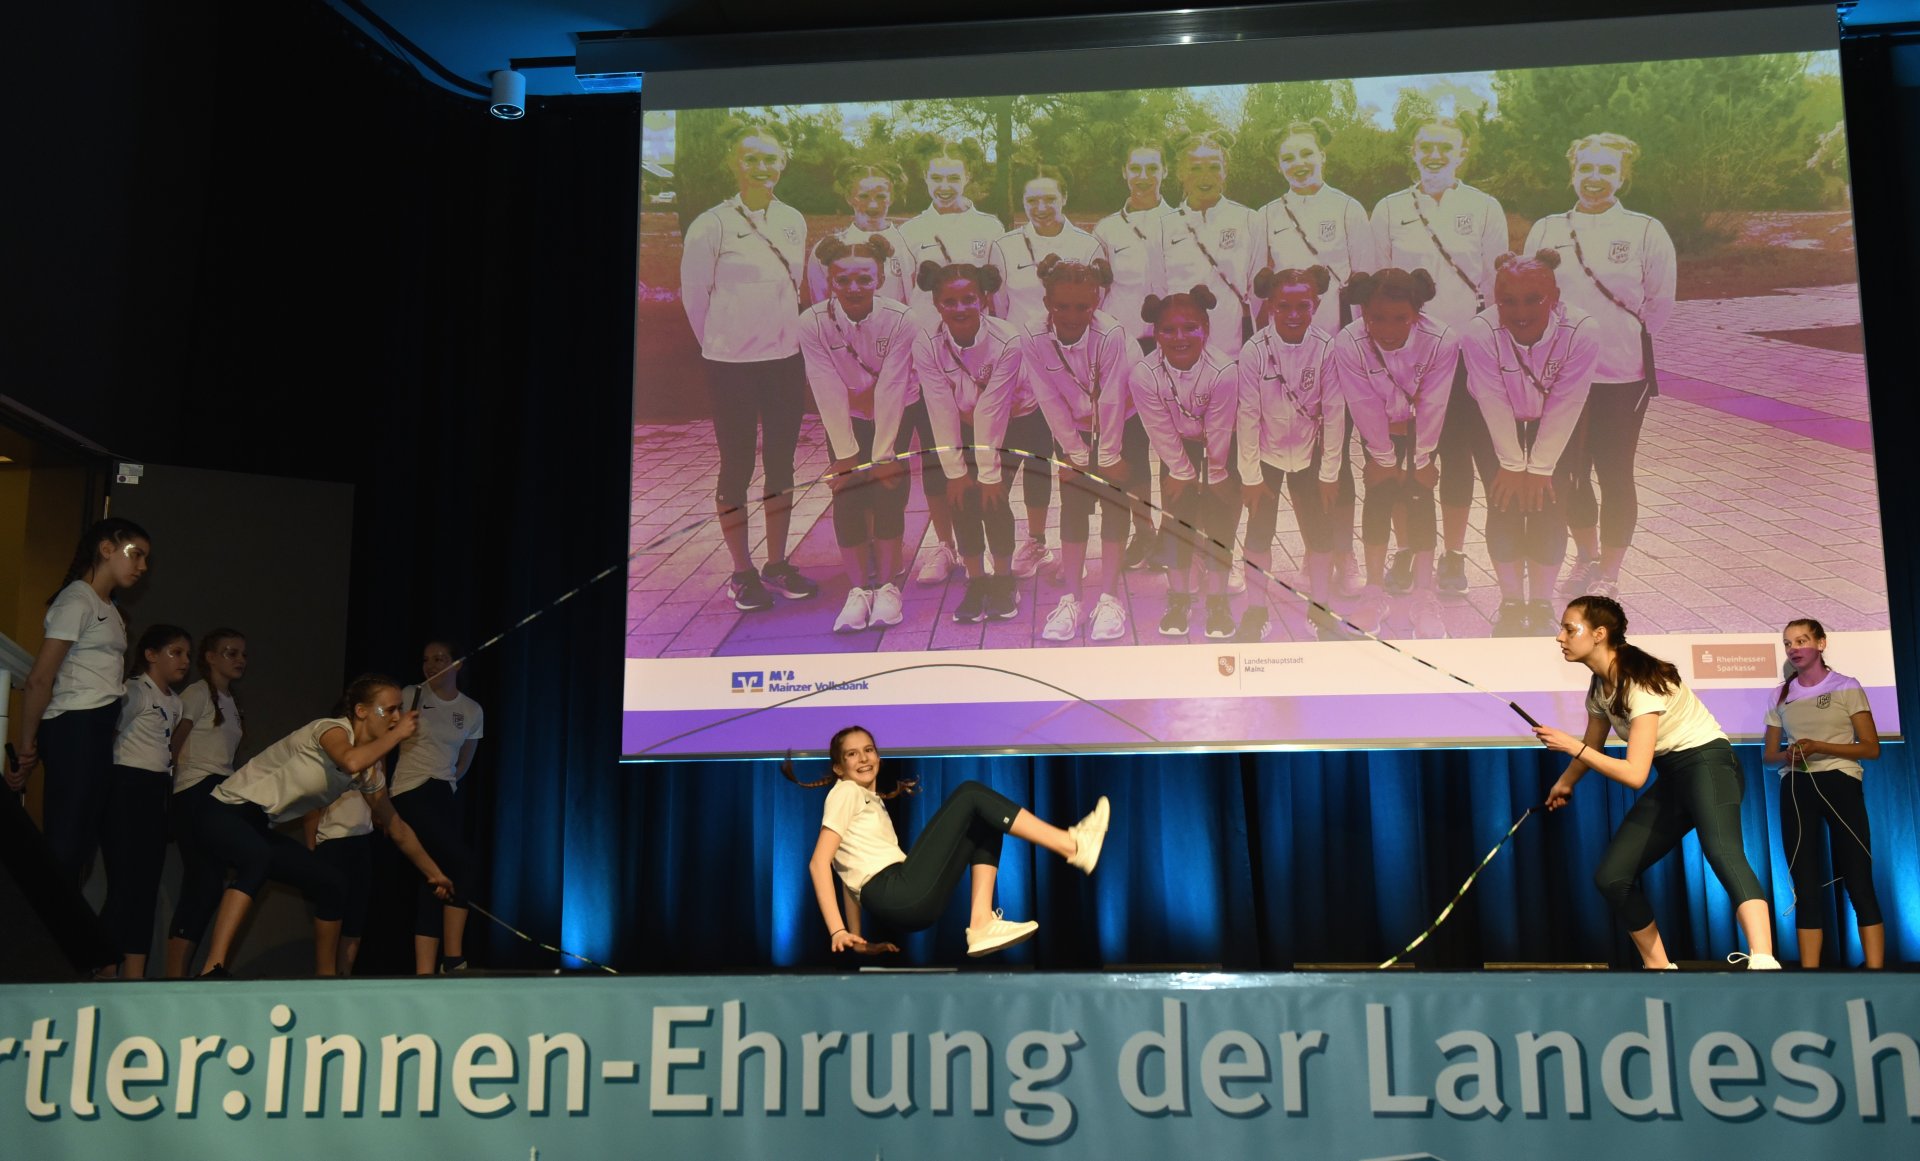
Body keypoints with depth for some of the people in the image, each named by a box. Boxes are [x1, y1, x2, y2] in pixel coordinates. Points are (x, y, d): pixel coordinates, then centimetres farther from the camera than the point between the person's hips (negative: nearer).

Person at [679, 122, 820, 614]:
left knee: (781, 463, 11)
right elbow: (693, 293, -2)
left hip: (786, 361, 5)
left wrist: (783, 333, 15)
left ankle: (776, 565, 23)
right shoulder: (712, 226, -10)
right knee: (737, 466, 3)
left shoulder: (793, 222, 4)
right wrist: (720, 343, 6)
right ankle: (742, 574, 13)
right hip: (732, 365, -5)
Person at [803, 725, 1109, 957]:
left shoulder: (871, 801, 29)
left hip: (911, 905, 9)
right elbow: (818, 863, -7)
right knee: (970, 795, -7)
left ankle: (982, 924, -7)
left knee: (984, 822, 13)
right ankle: (1073, 846, -11)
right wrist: (838, 931, -16)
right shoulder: (846, 792, 4)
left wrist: (856, 936, 20)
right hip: (897, 894, -9)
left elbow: (851, 870, 28)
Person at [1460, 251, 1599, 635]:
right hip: (1498, 426, 0)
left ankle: (1541, 604, 8)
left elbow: (1565, 406, -24)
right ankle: (1511, 603, 9)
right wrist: (1513, 466, -18)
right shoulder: (1479, 333, -32)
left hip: (1555, 427, 0)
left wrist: (1540, 468, -20)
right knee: (1505, 506, -7)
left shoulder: (1582, 331, -31)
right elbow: (1495, 405, -24)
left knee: (1548, 508, -8)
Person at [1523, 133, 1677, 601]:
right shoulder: (1545, 230, 6)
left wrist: (1620, 340, 4)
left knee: (1614, 476, 2)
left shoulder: (1646, 232, -2)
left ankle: (1608, 574, 15)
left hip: (1621, 378, -2)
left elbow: (1660, 304, 3)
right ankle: (1586, 555, 33)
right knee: (1570, 473, 9)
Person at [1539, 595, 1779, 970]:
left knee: (1722, 851, -39)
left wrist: (1573, 747, -23)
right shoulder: (1599, 686, 3)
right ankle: (1659, 967, 12)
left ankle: (1764, 962, -58)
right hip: (1671, 779, 9)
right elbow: (1592, 748, 24)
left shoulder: (1643, 682, -22)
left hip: (1708, 763, -9)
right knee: (1611, 877, -1)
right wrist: (1564, 784, 36)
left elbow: (1635, 774, -25)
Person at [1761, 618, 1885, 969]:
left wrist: (1819, 747, -16)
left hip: (1839, 784, -4)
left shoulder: (1846, 688, 1)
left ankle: (1875, 969, -9)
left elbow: (1871, 748, -3)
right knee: (1805, 887, 3)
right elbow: (1768, 754, 16)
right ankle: (1809, 974, 4)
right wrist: (1787, 755, -8)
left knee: (1858, 881, -9)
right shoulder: (1782, 696, 12)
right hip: (1796, 790, 4)